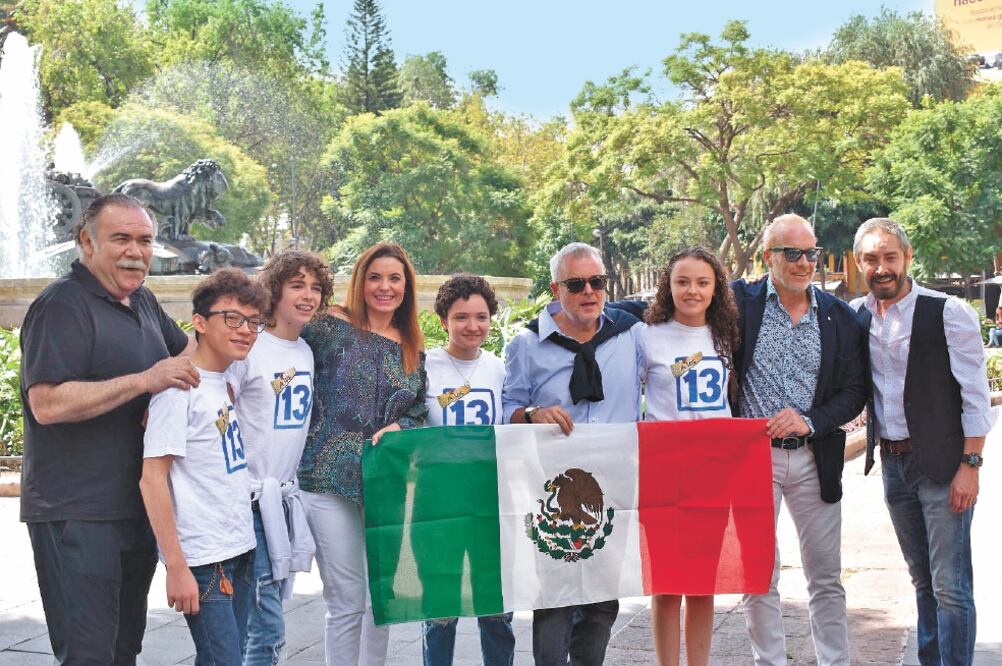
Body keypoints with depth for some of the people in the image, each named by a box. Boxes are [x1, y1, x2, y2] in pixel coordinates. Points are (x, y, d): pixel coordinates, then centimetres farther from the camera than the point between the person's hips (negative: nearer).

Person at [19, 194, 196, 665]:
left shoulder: (142, 301, 12)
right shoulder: (62, 306, -14)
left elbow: (186, 350, 29)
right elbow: (47, 404, -25)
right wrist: (143, 381, -26)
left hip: (136, 507, 9)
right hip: (76, 515, -9)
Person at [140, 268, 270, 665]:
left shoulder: (227, 383, 10)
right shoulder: (180, 388, -13)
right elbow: (152, 478, -16)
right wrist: (176, 566, -18)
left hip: (239, 551, 8)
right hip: (202, 558, -8)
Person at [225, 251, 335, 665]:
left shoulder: (310, 352, 10)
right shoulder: (248, 348, -11)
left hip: (288, 496, 7)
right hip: (253, 496, -7)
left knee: (273, 601, 15)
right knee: (268, 629, -9)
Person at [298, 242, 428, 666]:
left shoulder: (413, 350, 11)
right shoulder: (331, 327, -2)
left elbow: (420, 413, 11)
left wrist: (398, 428, -9)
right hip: (331, 480, -4)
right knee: (348, 601, -1)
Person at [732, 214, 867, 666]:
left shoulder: (840, 316, 5)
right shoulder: (740, 302, -3)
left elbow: (854, 391, 4)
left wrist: (811, 420, -11)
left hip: (815, 458, 2)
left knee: (827, 579, 11)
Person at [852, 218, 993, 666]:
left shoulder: (948, 313, -10)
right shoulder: (856, 316, 4)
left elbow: (976, 395, -10)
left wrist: (970, 465, -13)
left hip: (942, 464, -5)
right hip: (892, 463, 5)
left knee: (950, 586, -4)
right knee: (922, 580, 16)